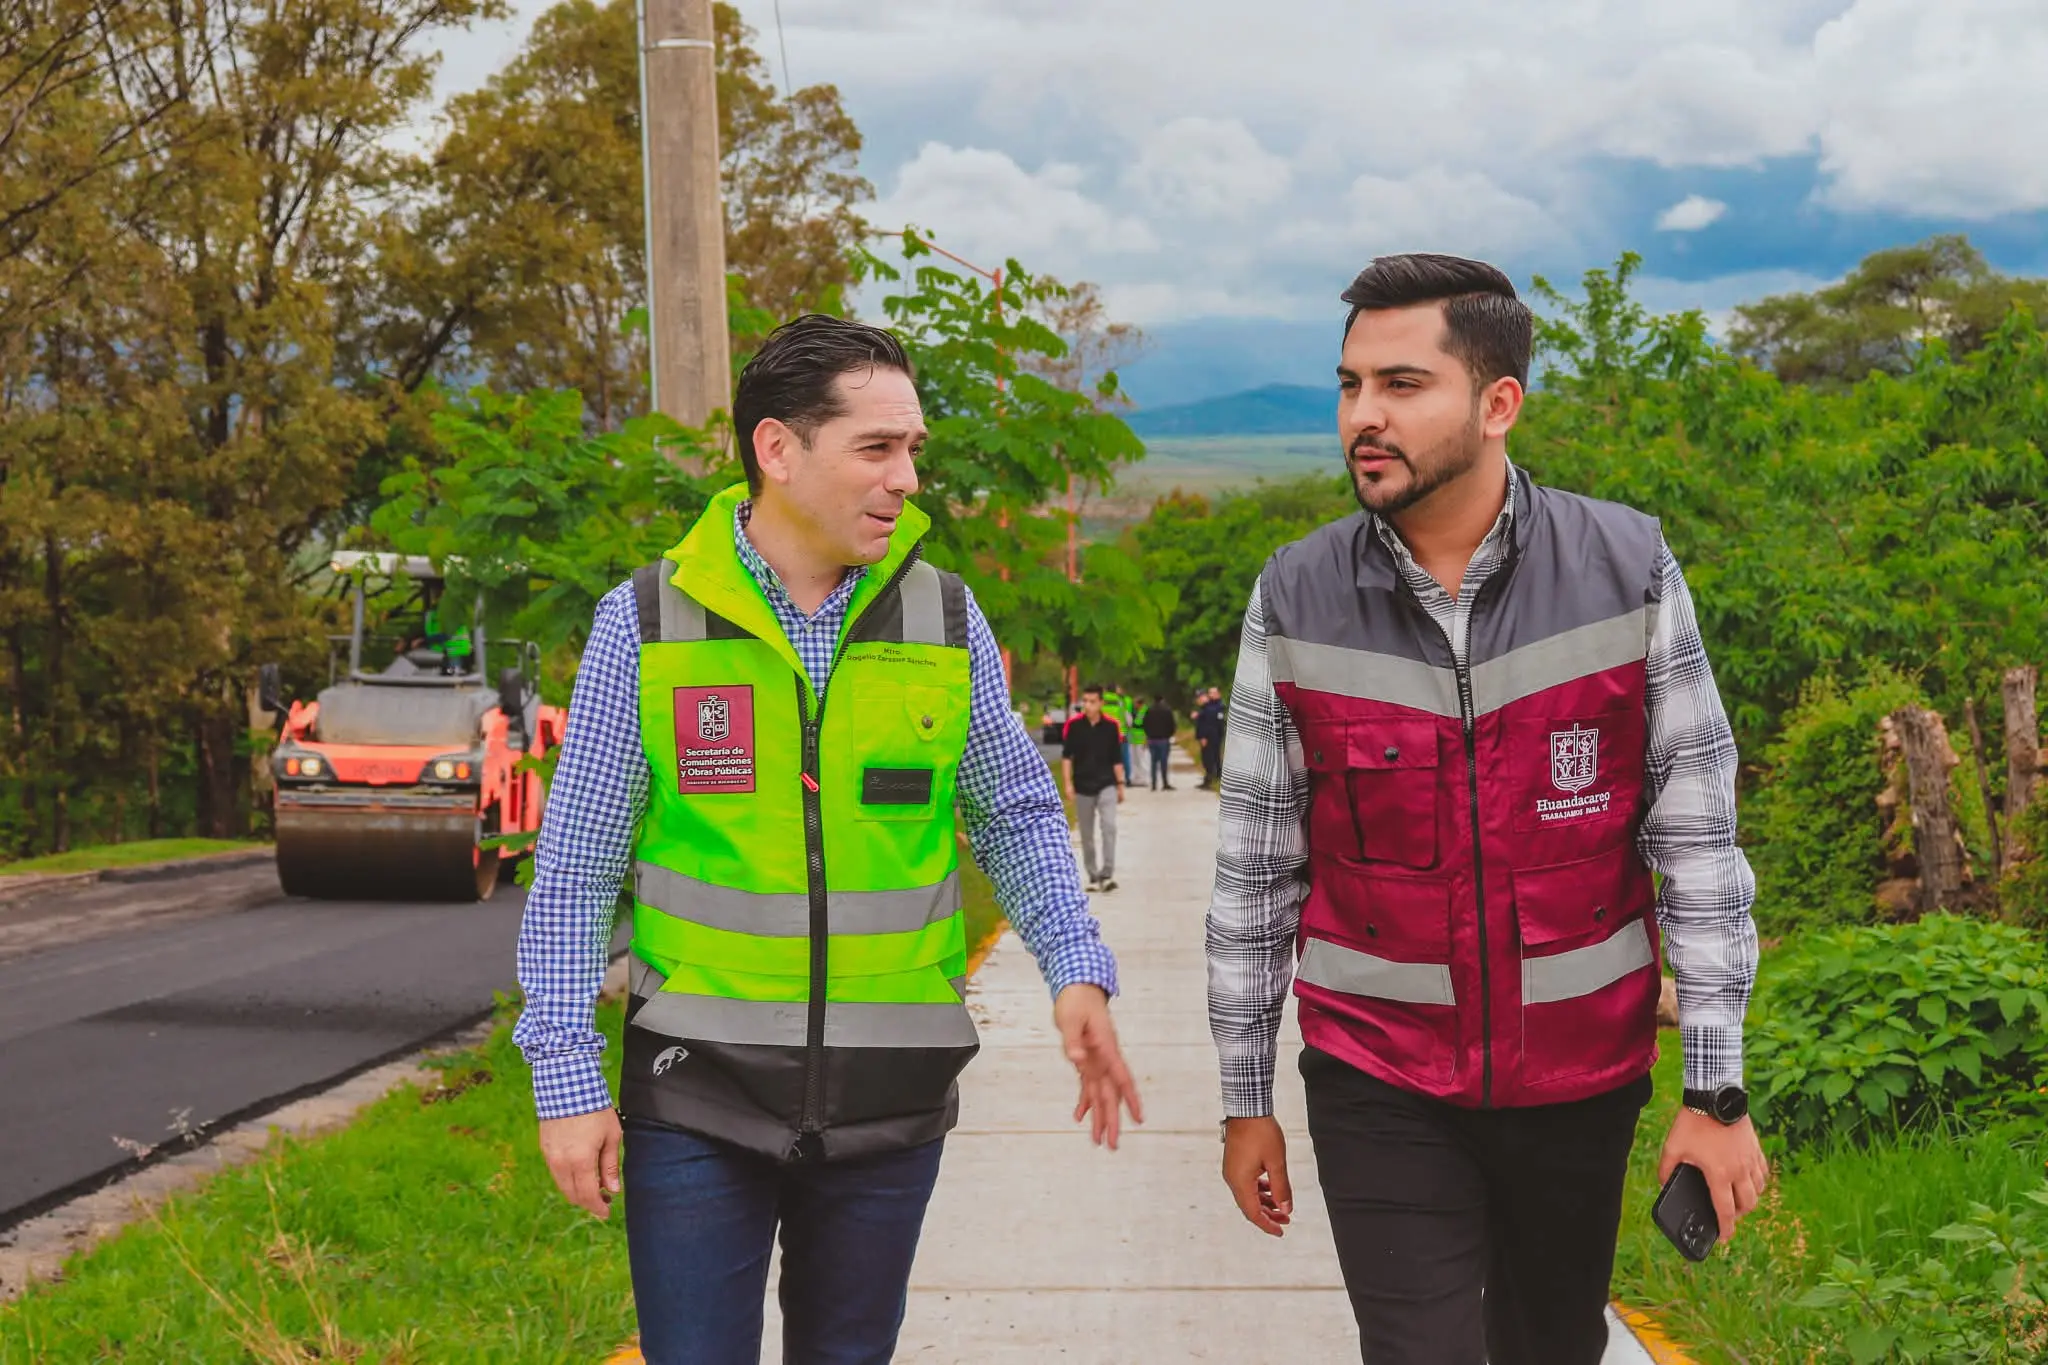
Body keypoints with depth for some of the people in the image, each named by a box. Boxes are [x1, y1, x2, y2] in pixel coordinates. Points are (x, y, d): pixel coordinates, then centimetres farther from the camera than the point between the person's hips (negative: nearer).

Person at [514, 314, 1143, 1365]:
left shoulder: (946, 621, 0)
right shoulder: (646, 625, -6)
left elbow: (1016, 816, 10)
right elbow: (575, 868, -2)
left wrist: (1076, 969, -6)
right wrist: (567, 1078, -6)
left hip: (889, 1097, 2)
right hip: (699, 1093, -2)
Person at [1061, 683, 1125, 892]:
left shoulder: (1111, 726, -3)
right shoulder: (1074, 725, -4)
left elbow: (1117, 759, 5)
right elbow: (1066, 756, 2)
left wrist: (1120, 785, 6)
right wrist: (1068, 783, -5)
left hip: (1106, 785, -1)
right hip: (1083, 787, 1)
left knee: (1109, 826, -17)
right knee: (1086, 835, 8)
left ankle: (1107, 874, -16)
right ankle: (1093, 876, 19)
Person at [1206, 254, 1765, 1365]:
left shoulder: (1627, 569, -8)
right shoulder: (1295, 599, -6)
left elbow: (1697, 838, -4)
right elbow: (1255, 866, 1)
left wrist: (1716, 1089, -6)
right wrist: (1245, 1097, 4)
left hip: (1583, 1071, 1)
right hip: (1379, 1082, -1)